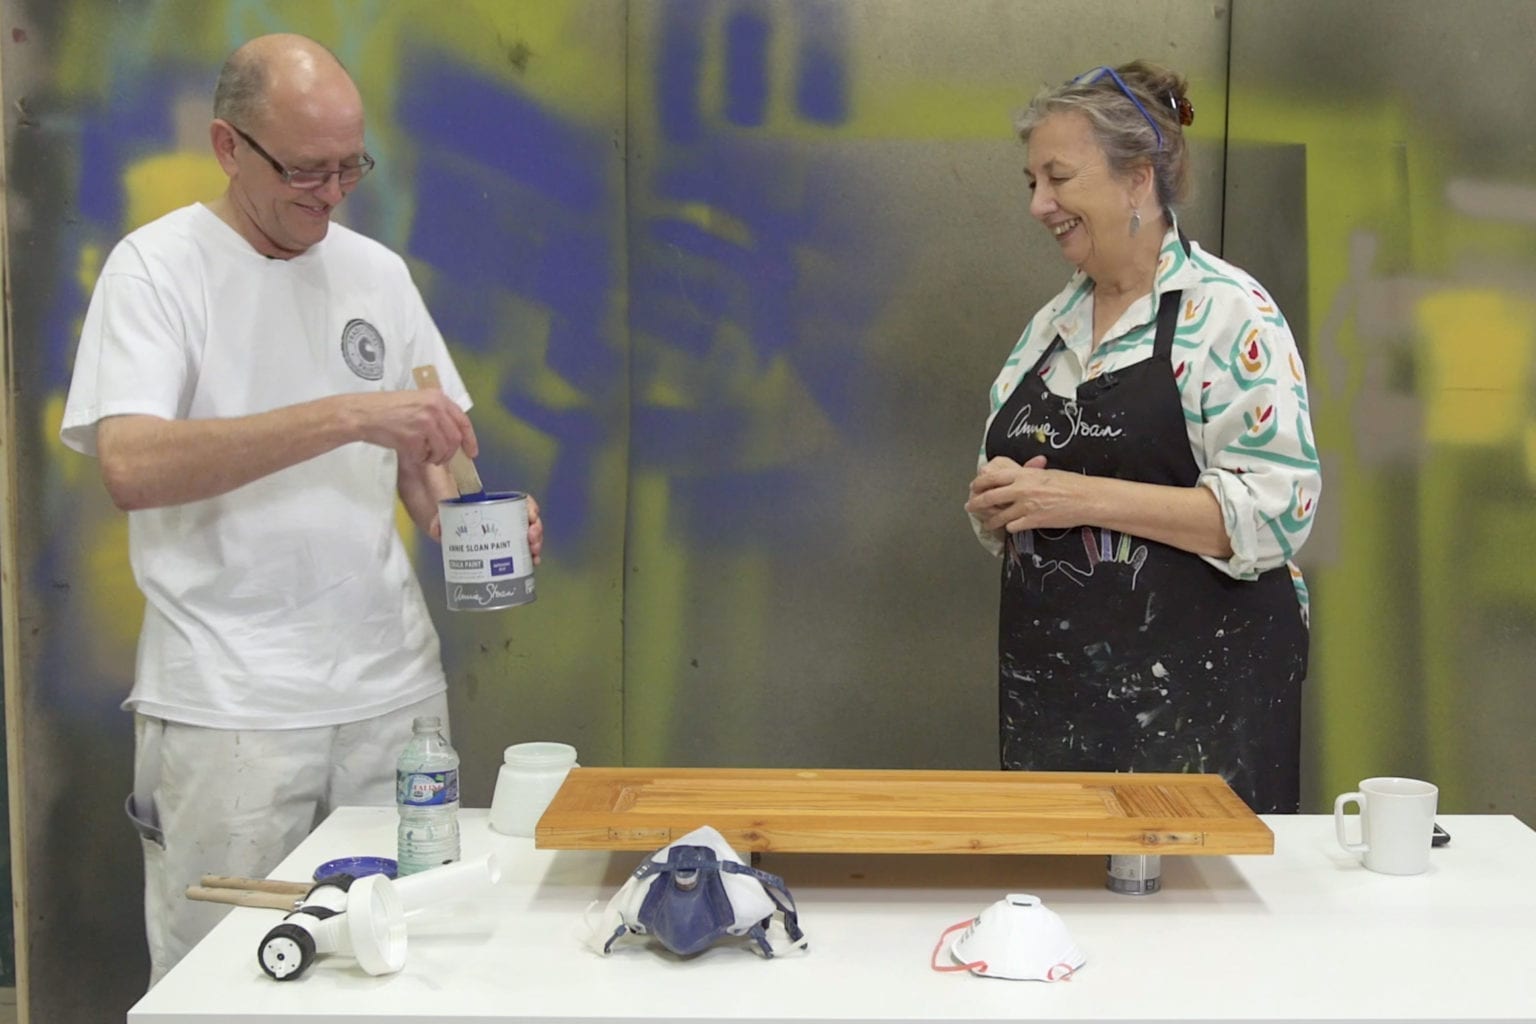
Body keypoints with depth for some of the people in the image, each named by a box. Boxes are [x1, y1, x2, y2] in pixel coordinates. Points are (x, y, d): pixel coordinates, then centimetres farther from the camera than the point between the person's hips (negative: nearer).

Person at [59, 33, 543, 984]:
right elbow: (130, 466, -21)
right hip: (228, 709, -4)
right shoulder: (159, 265, -6)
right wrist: (345, 416, -25)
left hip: (394, 688, 5)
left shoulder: (378, 272, 9)